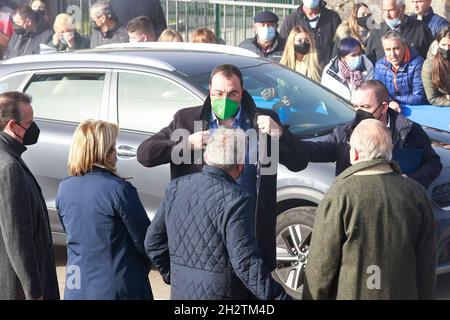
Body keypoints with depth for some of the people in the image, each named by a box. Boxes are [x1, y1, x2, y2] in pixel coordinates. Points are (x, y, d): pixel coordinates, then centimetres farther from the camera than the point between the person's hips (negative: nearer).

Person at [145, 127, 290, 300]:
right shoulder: (235, 201, -19)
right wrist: (280, 297, -18)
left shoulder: (176, 187, 1)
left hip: (181, 293, 6)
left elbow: (153, 242, 9)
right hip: (221, 294, -6)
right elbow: (246, 264, -23)